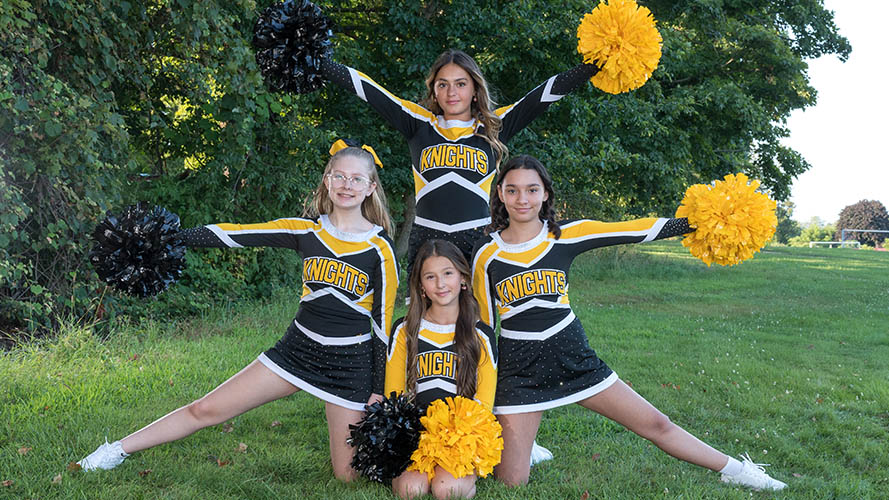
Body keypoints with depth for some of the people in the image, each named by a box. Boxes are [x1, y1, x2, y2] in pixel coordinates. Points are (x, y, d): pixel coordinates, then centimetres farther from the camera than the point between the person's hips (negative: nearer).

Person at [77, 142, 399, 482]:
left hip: (350, 365, -3)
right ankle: (119, 450, 21)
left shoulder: (380, 249, -8)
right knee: (206, 409, 2)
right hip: (298, 347, 3)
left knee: (346, 474, 0)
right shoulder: (307, 229, -1)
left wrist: (379, 391, -5)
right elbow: (233, 235, -6)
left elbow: (382, 321, -5)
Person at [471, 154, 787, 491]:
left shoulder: (565, 235, -4)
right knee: (512, 481, -3)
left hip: (574, 357, 1)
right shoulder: (487, 252, -5)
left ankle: (737, 471, 28)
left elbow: (636, 231, -10)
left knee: (656, 425, 7)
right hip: (518, 371, -1)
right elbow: (482, 321, 2)